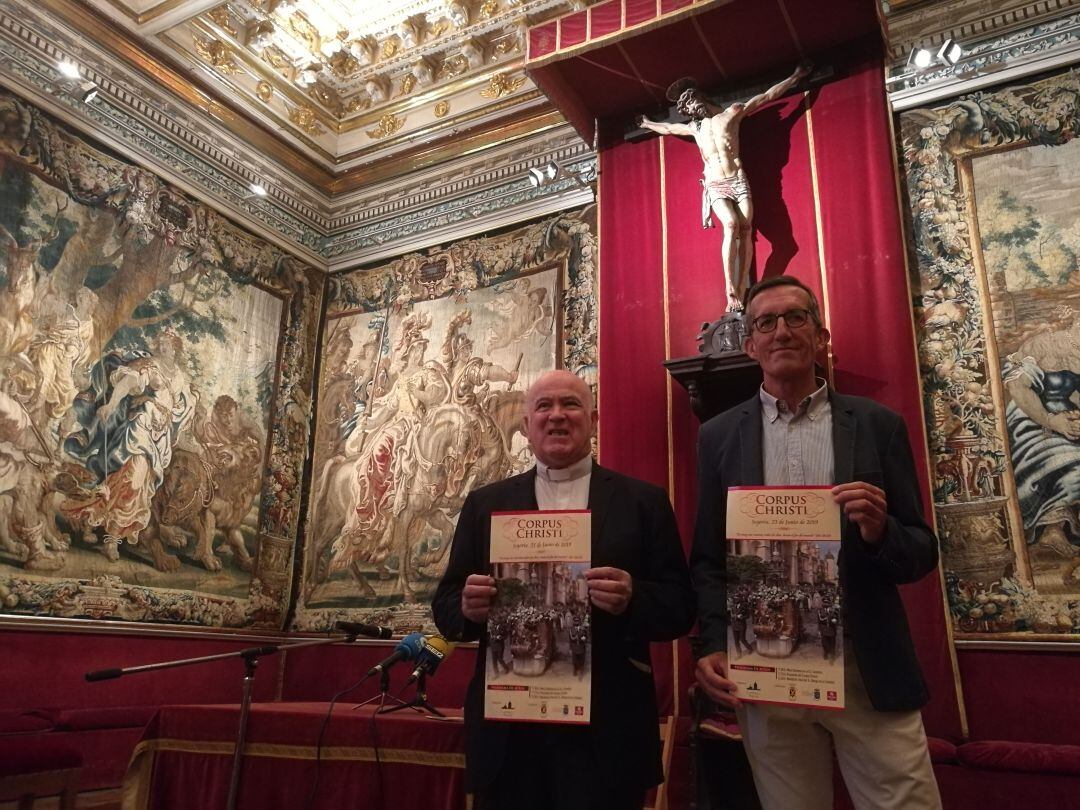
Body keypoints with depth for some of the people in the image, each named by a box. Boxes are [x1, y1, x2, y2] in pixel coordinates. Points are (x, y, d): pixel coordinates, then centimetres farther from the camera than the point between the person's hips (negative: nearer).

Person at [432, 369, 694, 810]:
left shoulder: (644, 501, 3)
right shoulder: (485, 504, 8)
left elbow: (681, 607, 0)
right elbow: (446, 604, 9)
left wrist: (632, 598, -20)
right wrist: (468, 607, -14)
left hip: (607, 730, -1)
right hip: (507, 730, 2)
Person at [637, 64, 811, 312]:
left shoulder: (733, 112, 7)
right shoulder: (693, 128, 15)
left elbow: (767, 96, 11)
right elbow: (667, 128, 34)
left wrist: (796, 76, 12)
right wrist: (646, 123, 46)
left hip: (739, 181, 0)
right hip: (715, 187, 0)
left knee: (745, 231, -12)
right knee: (731, 225, -24)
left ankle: (740, 294, -15)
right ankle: (730, 290, -28)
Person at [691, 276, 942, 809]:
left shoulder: (877, 425, 3)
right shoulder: (718, 436, 6)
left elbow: (922, 553, 4)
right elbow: (707, 559, 7)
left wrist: (879, 532, -18)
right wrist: (715, 647, -7)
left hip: (869, 673, 0)